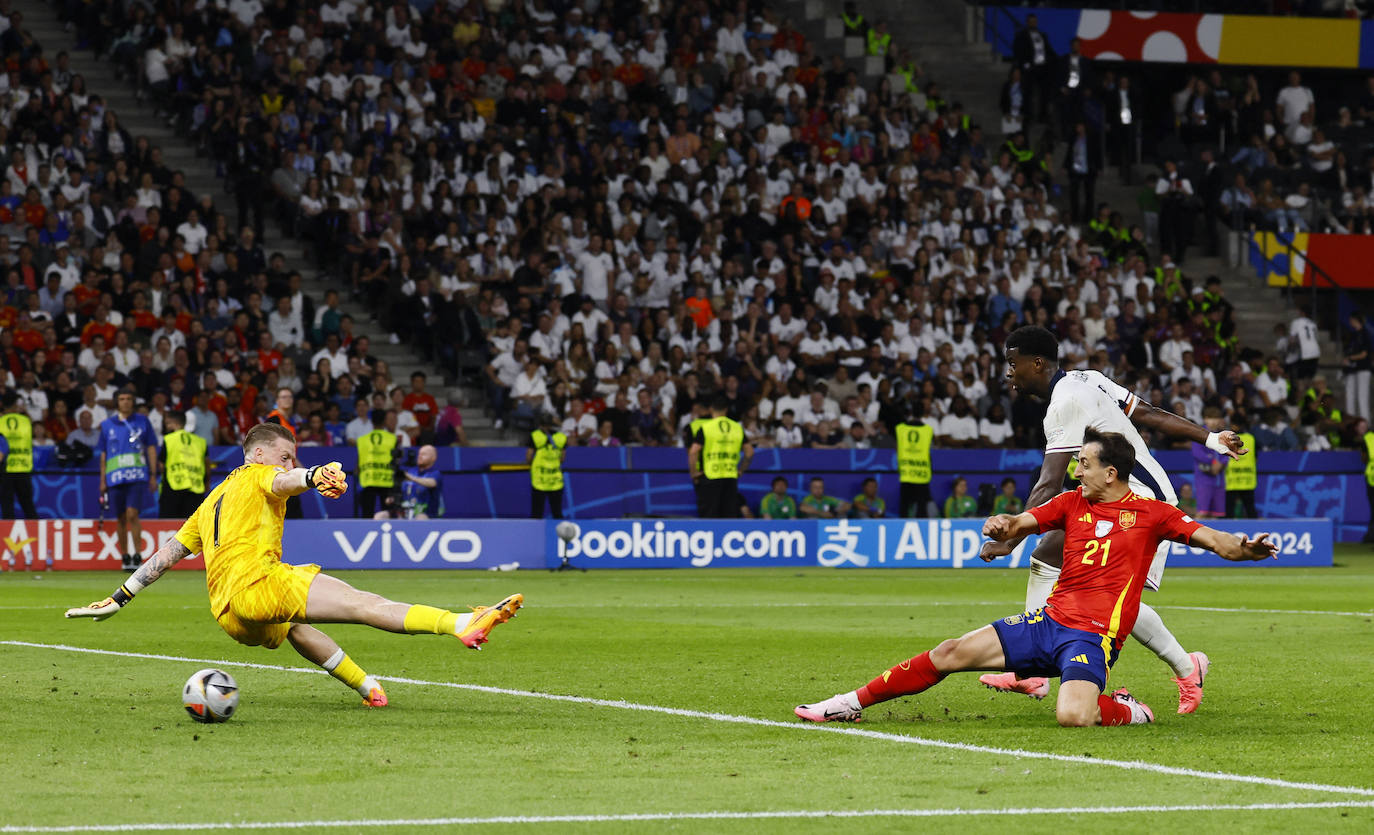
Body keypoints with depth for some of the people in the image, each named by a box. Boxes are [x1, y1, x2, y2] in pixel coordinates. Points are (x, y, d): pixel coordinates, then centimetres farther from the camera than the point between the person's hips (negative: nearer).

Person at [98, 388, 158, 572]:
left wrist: (153, 475, 4)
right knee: (120, 519, 5)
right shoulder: (107, 425, 10)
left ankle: (137, 556, -13)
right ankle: (125, 557, 16)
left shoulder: (142, 422, 7)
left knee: (132, 514, -15)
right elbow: (103, 454, 15)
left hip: (138, 476, -2)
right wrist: (102, 480, 12)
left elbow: (151, 448, 10)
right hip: (115, 477, 2)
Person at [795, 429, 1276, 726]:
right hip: (1049, 621, 5)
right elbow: (1020, 524, 7)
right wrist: (1001, 527, -17)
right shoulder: (1073, 503, 12)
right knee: (951, 653, -2)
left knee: (1072, 716, -33)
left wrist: (1245, 549, -25)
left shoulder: (1151, 514, 0)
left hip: (1093, 635, -5)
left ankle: (1127, 712, 0)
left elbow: (1212, 540, -4)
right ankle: (854, 703, 8)